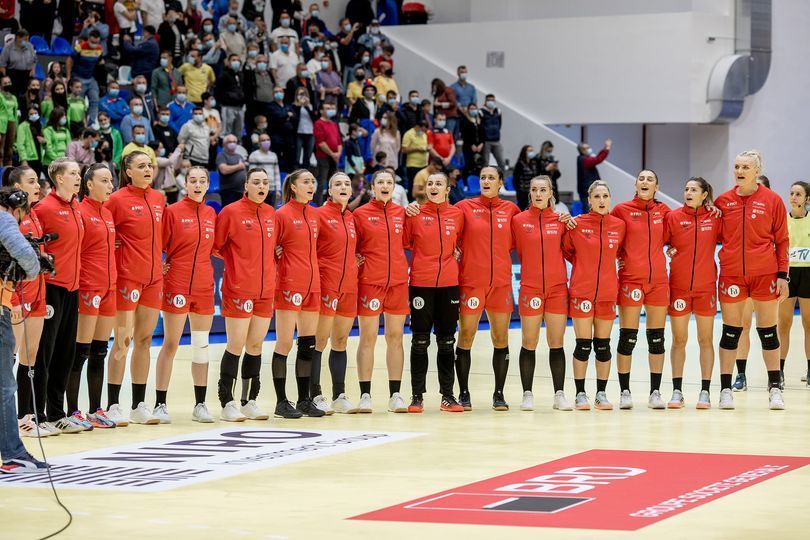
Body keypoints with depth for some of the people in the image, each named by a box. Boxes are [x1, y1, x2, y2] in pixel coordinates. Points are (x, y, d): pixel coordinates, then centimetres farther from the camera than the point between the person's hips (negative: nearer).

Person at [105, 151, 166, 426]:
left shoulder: (159, 199, 10)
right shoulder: (118, 199, -9)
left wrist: (159, 258, 11)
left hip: (154, 276, 6)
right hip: (127, 276, -6)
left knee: (144, 339, 9)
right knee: (123, 340, -5)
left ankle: (139, 406, 14)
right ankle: (112, 406, 0)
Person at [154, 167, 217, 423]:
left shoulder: (211, 214, 9)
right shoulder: (173, 211, -6)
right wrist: (160, 266, -15)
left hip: (204, 285, 5)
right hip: (177, 284, -5)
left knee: (201, 345, 8)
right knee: (171, 344, -3)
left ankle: (200, 404, 14)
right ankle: (160, 404, 2)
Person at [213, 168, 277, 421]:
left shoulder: (271, 213, 10)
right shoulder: (231, 212, -8)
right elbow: (215, 246, -4)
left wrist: (270, 261, 7)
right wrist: (234, 260, -2)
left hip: (265, 290, 6)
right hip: (239, 289, -6)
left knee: (256, 345, 9)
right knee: (236, 346, -4)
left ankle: (249, 402, 17)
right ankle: (227, 403, 3)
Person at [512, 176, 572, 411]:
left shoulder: (561, 220, 5)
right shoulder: (519, 220, 1)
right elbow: (518, 250, 7)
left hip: (557, 287, 1)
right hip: (530, 287, -1)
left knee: (557, 343, 3)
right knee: (529, 344, 1)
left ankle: (559, 394, 8)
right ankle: (527, 394, 8)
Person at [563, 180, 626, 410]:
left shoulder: (619, 225, 3)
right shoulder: (577, 224, -4)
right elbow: (565, 250, 8)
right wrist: (582, 264, 5)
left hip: (608, 293, 2)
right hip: (581, 291, -2)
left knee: (603, 345, 6)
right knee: (583, 344, -2)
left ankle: (601, 394, 13)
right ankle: (580, 394, 6)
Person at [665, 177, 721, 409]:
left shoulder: (715, 218, 1)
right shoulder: (673, 217, 0)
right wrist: (669, 251, -10)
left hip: (706, 285, 0)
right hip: (678, 285, 0)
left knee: (706, 340, 3)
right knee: (679, 340, 4)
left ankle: (705, 392, 8)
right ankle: (677, 392, 9)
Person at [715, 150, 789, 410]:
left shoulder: (772, 201, -1)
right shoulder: (723, 201, 4)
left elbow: (782, 240, 1)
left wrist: (782, 275, -3)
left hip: (765, 274, -1)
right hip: (731, 273, 1)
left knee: (768, 331, 4)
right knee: (731, 331, 4)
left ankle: (775, 389, 11)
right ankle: (726, 389, 10)